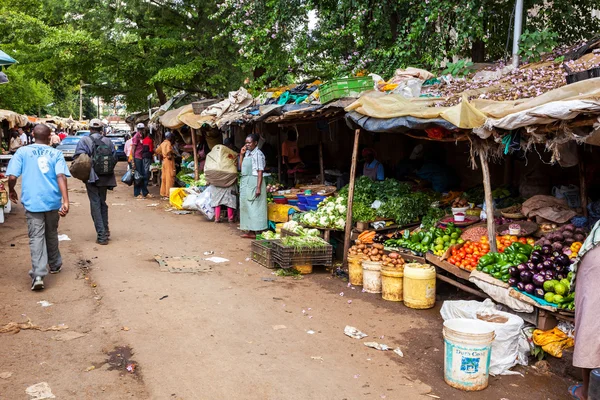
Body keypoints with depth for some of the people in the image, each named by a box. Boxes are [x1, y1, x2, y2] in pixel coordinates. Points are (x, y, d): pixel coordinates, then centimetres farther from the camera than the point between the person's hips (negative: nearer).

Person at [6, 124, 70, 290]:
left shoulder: (22, 152, 1)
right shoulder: (56, 153, 2)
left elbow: (12, 177, -6)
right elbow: (61, 177, -12)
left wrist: (11, 191, 15)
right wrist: (66, 201, -19)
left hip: (32, 201, -1)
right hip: (53, 201, 2)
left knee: (36, 237, -2)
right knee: (51, 234, 19)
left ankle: (38, 275, -14)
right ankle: (55, 265, 35)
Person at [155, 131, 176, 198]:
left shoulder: (163, 143, 14)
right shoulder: (168, 143, -12)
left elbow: (157, 150, 20)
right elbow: (168, 151, -28)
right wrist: (170, 156, -11)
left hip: (164, 161, 9)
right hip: (169, 161, -9)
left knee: (164, 177, 11)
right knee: (169, 177, -6)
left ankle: (163, 192, 16)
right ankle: (169, 193, -6)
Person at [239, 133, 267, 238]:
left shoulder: (258, 154, -11)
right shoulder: (247, 153, 13)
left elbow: (260, 172, -16)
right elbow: (241, 167, 17)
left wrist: (258, 187, -21)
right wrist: (241, 155, 8)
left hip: (254, 182, -9)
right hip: (245, 183, 9)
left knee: (255, 207, -5)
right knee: (246, 207, 11)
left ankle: (256, 231, 0)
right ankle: (250, 231, 18)